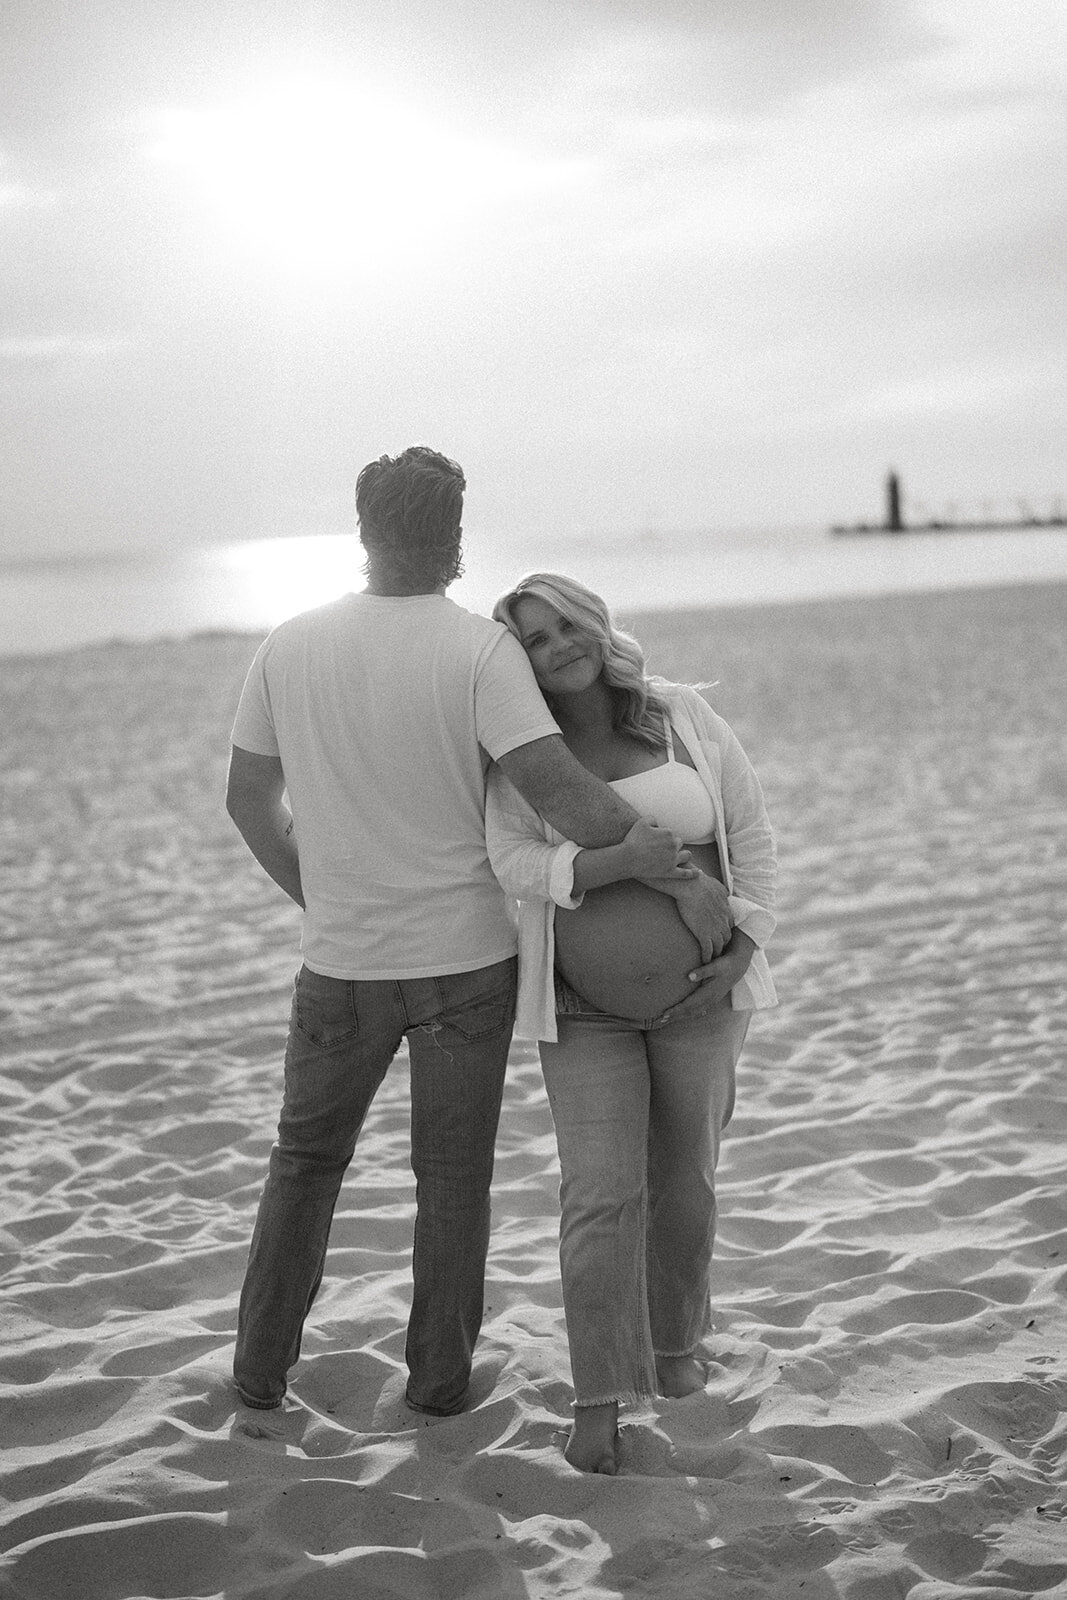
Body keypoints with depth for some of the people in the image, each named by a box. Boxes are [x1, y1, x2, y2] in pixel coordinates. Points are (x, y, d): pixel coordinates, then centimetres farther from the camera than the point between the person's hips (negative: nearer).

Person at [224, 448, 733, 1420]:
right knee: (453, 1176, 13)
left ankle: (262, 1368, 26)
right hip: (466, 958, -2)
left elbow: (249, 799, 5)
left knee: (307, 1157, 21)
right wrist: (683, 879, -18)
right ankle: (439, 1377, 22)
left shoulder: (290, 647, -5)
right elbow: (560, 791, -26)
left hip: (342, 963, 3)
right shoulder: (481, 652, -16)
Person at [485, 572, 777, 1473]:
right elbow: (515, 863, -20)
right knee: (600, 1194, -9)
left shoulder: (684, 717, -7)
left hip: (699, 991, 1)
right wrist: (623, 861, -33)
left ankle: (674, 1335, 36)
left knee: (682, 1177, 12)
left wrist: (746, 945, -14)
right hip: (586, 1007, -1)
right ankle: (600, 1398, -1)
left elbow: (749, 834, -3)